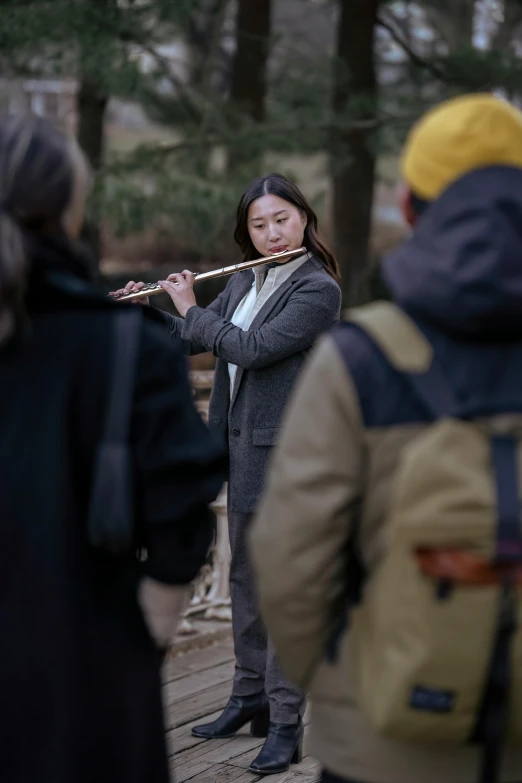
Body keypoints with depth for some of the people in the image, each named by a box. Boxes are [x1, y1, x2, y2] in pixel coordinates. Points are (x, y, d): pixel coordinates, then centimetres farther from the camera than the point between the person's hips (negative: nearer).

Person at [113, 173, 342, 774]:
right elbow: (194, 339, 19)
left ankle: (286, 723, -4)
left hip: (286, 448, -8)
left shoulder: (318, 290, -14)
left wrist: (191, 310, -11)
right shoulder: (245, 283, 10)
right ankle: (250, 697, 28)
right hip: (242, 441, 8)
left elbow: (253, 349, -22)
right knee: (245, 575, 16)